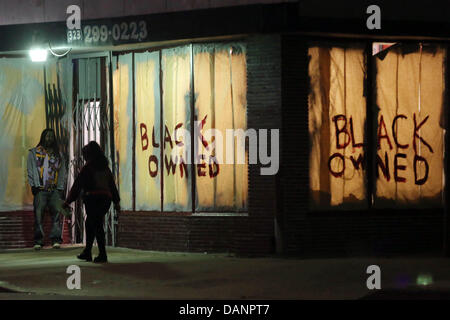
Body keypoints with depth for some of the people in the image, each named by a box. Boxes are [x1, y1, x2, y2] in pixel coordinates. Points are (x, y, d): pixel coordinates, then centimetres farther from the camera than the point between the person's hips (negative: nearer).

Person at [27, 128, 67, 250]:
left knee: (56, 213, -8)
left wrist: (61, 188, 6)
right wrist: (34, 185, -5)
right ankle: (38, 241, -4)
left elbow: (63, 172, 17)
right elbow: (31, 170, 6)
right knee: (38, 214, -7)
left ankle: (56, 239, -7)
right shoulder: (34, 153, 13)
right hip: (40, 190, -2)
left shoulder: (59, 154, 19)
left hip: (55, 190, 2)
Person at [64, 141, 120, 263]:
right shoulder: (105, 167, 12)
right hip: (106, 198, 6)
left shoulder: (88, 167, -6)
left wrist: (68, 201, 0)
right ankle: (87, 252, 21)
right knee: (89, 224, 17)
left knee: (97, 226, -3)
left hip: (93, 198, -6)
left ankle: (103, 255, -6)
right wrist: (116, 201, 22)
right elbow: (112, 185, 16)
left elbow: (77, 185, -5)